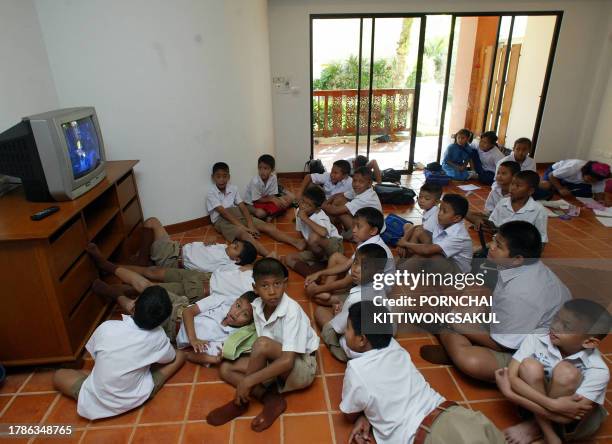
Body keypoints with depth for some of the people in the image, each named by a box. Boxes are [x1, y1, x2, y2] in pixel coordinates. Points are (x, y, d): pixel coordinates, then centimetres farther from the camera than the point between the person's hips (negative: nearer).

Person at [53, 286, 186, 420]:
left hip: (95, 402, 1)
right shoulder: (158, 336, -15)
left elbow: (93, 354, 6)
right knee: (180, 355, 8)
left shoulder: (106, 327, -15)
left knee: (58, 375, 25)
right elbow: (171, 358, 7)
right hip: (134, 401, -1)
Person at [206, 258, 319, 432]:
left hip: (302, 368, -7)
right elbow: (263, 352, 3)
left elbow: (288, 361, -31)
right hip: (275, 366, 7)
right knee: (226, 368, 0)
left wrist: (249, 380, -31)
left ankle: (240, 401, -10)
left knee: (263, 344, -31)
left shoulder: (291, 310, -27)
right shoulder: (257, 307, -8)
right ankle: (271, 400, -13)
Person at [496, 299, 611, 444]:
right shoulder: (536, 339, -22)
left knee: (567, 373, -30)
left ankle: (535, 428, -10)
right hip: (538, 402, 2)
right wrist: (552, 404, -38)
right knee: (529, 366, -28)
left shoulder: (597, 370, -26)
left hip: (574, 424, -1)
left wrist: (509, 393, -31)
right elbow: (510, 376, -26)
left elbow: (566, 417, -32)